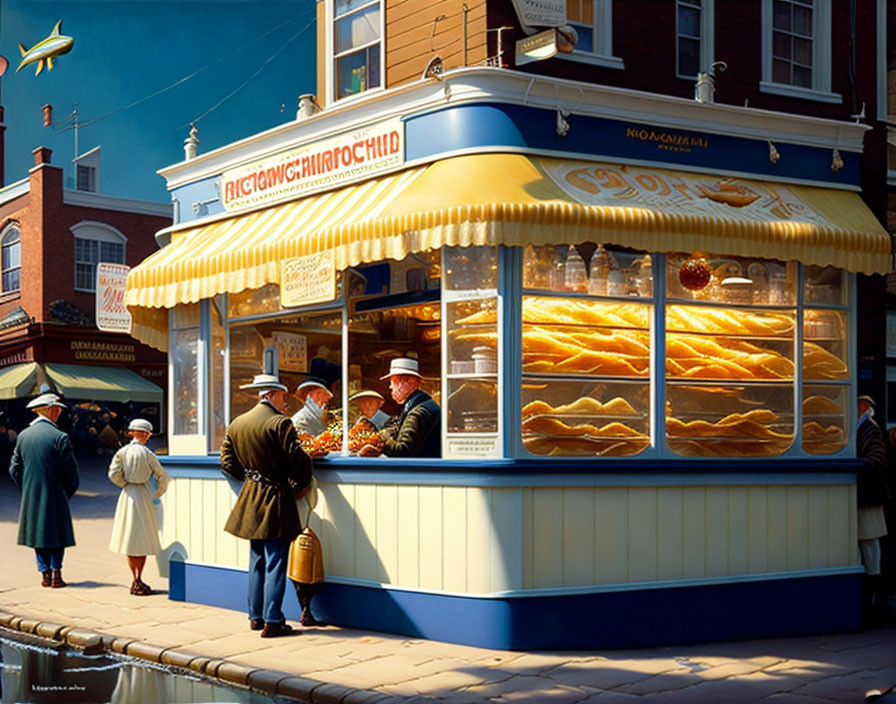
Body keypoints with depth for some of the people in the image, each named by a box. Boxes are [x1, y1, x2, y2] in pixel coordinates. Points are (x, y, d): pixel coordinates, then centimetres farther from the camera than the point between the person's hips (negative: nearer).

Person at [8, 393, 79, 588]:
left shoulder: (23, 436, 4)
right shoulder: (59, 437, -13)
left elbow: (14, 468, 9)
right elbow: (71, 472, -11)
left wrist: (26, 491, 17)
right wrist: (68, 493, 6)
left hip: (31, 498, 5)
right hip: (54, 495, -5)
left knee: (38, 534, 13)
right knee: (57, 534, 6)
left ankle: (45, 573, 13)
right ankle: (56, 573, 2)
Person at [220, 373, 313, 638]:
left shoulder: (236, 424, 7)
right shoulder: (280, 423, -15)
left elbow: (228, 462, 12)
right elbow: (298, 460, -16)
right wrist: (300, 484, 1)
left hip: (251, 500, 7)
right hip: (277, 499, -7)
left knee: (257, 560, 15)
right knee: (275, 563, -3)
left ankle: (256, 616, 19)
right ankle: (272, 621, -2)